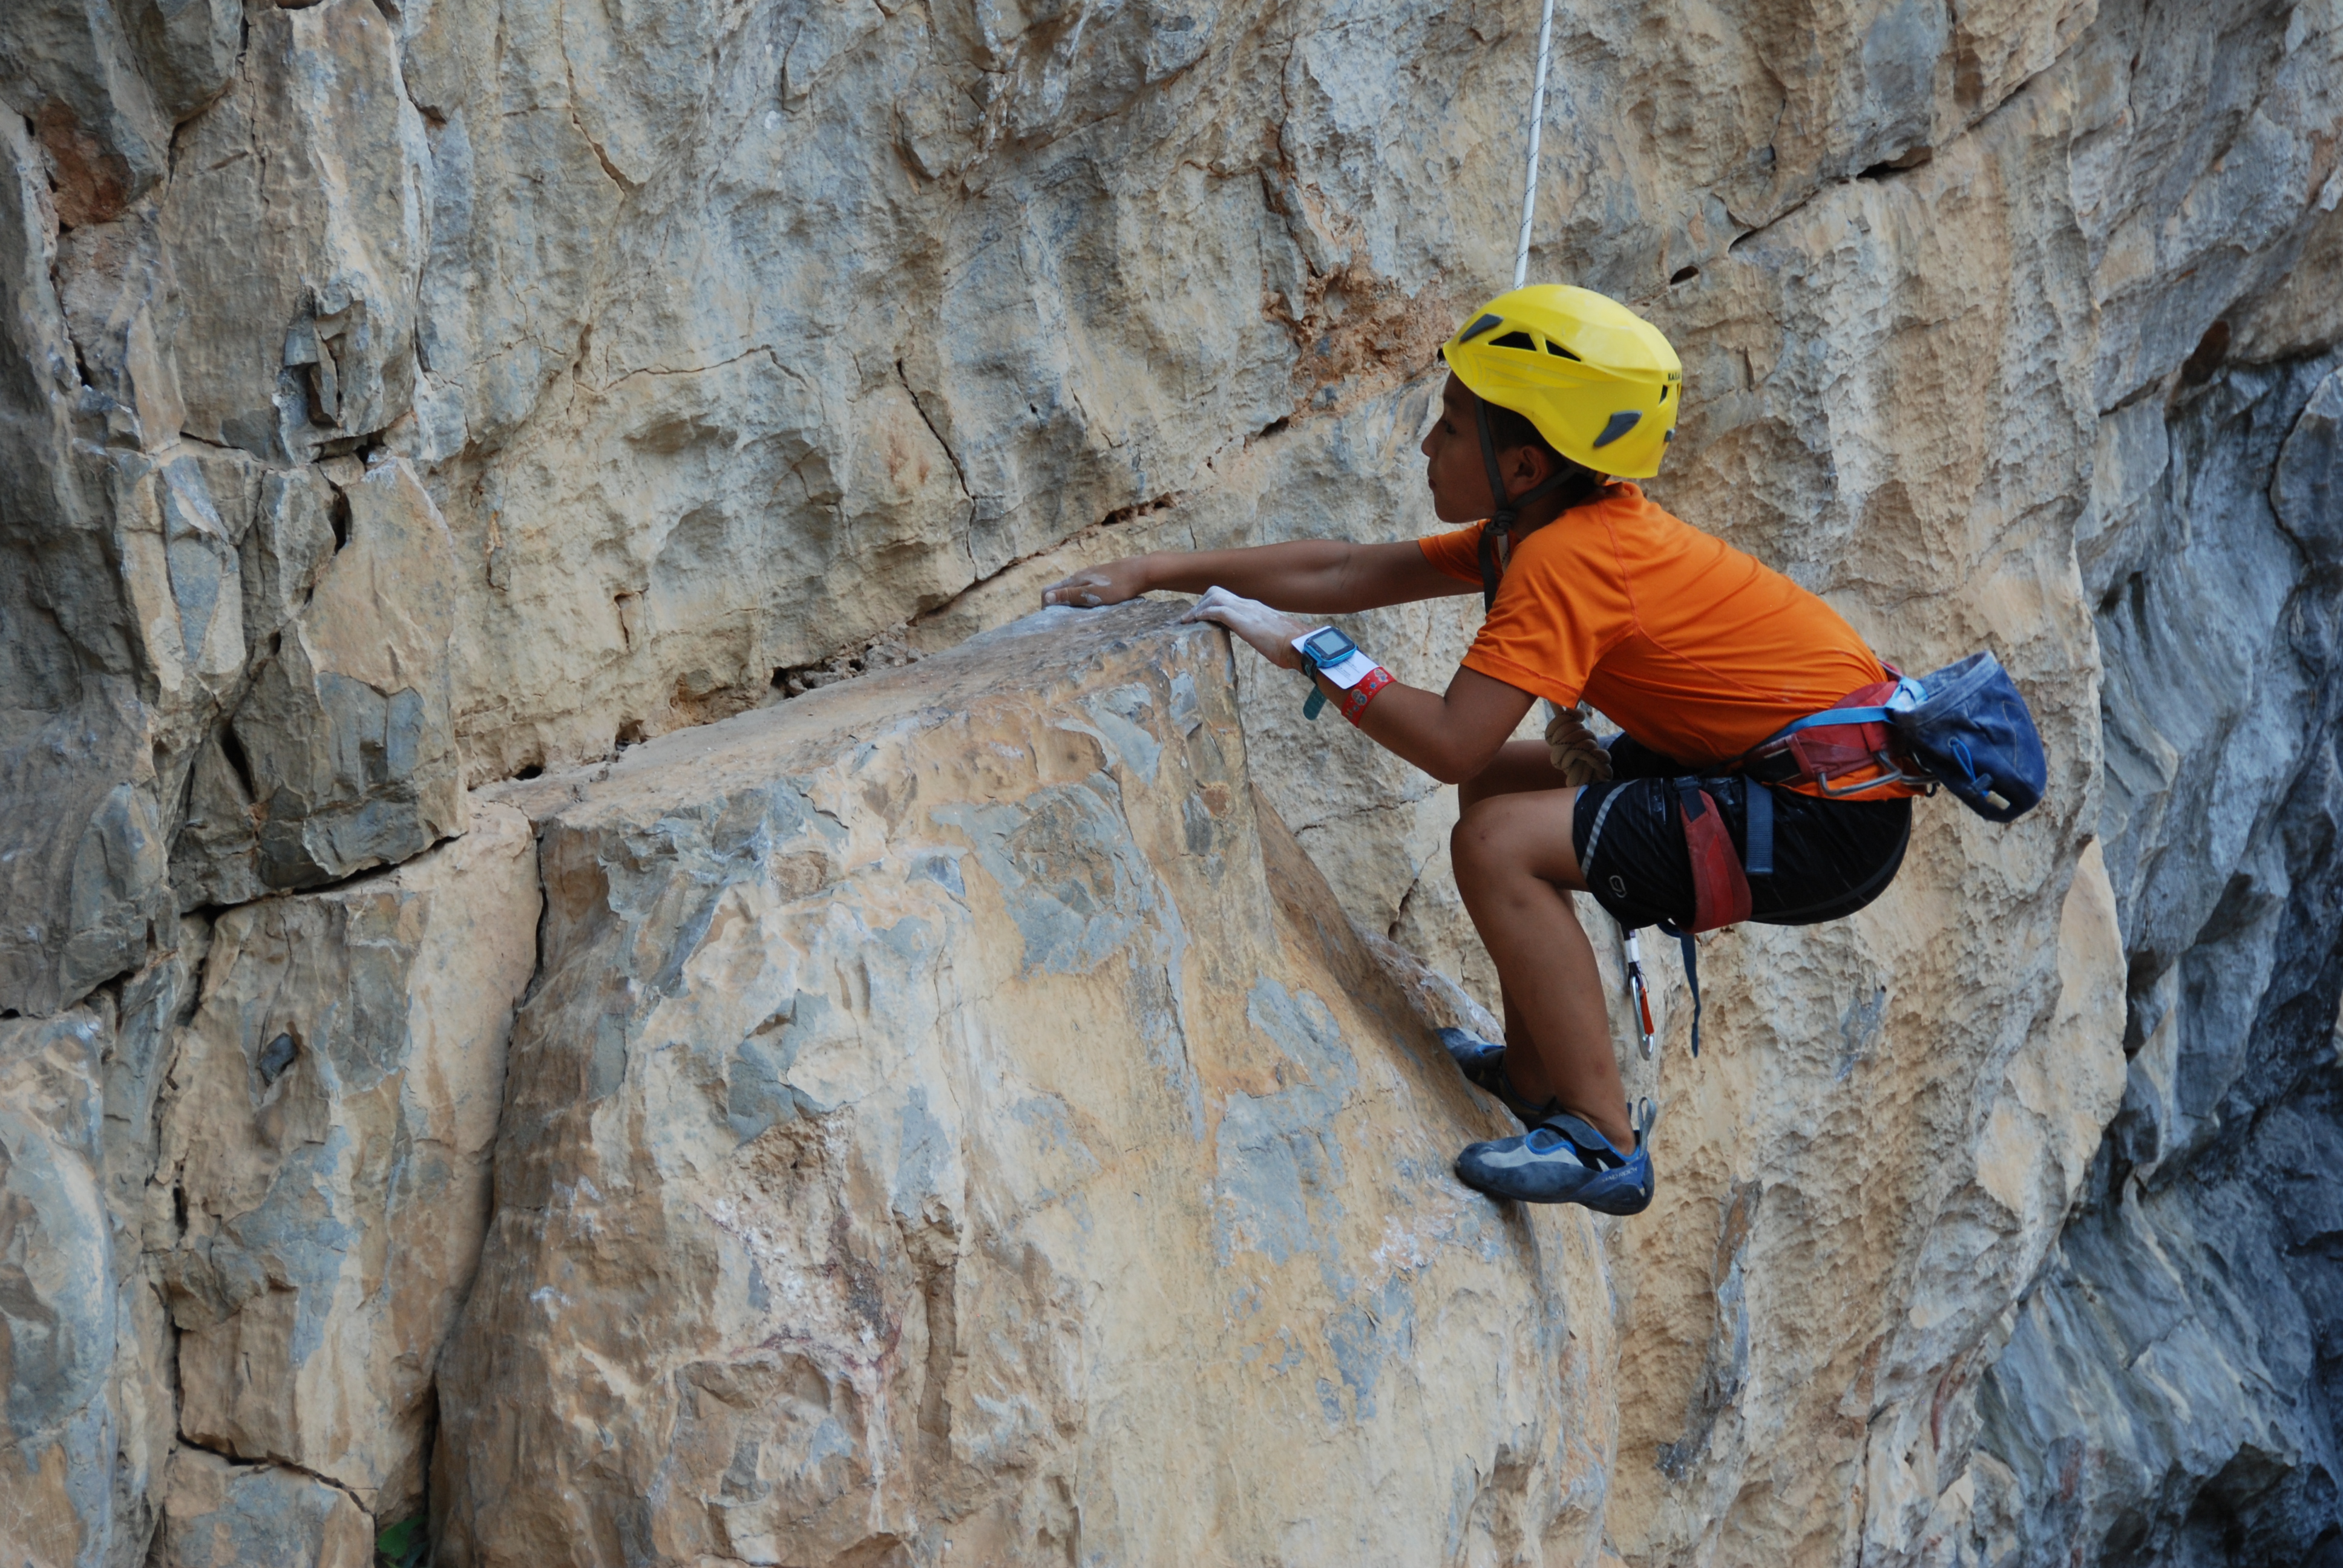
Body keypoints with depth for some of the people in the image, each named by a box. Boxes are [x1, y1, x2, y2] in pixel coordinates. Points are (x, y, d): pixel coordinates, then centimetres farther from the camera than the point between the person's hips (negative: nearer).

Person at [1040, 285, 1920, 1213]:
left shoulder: (1564, 560, -20)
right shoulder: (1545, 526, 8)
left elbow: (1449, 743, -27)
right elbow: (1345, 572, 12)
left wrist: (1310, 650, -14)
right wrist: (1154, 573, 12)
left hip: (1831, 821, -10)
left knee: (1499, 845, -18)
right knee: (1501, 784, 18)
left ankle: (1603, 1144, -14)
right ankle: (1534, 1080, 25)